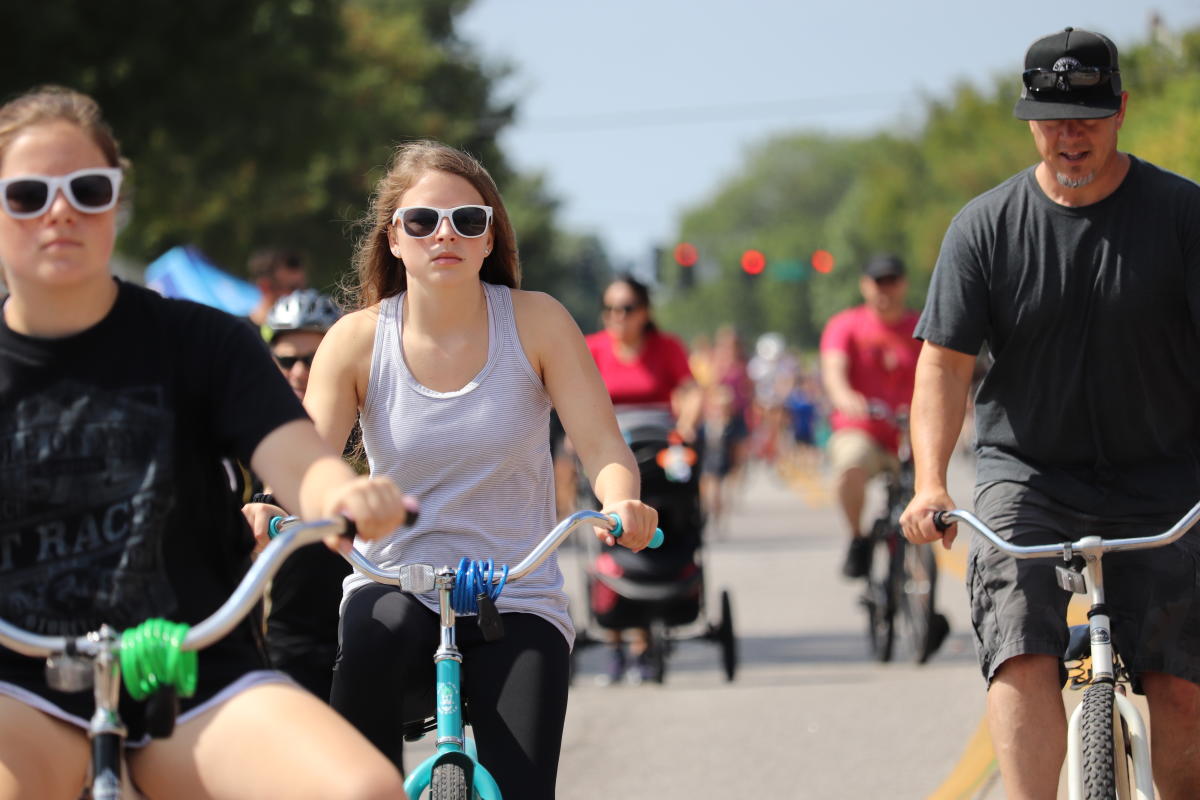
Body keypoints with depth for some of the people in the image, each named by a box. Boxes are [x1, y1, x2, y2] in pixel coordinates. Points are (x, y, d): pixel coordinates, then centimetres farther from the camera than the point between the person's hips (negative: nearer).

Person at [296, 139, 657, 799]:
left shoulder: (535, 323, -2)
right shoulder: (358, 339, -1)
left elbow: (603, 447, -7)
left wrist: (621, 503, -30)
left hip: (517, 603, 0)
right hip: (394, 588, 0)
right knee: (369, 633, -37)